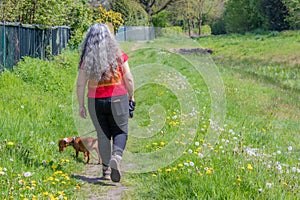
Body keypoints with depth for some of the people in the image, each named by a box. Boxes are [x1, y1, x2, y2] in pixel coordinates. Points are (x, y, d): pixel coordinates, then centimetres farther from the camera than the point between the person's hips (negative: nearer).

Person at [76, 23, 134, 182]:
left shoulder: (87, 59, -1)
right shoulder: (118, 55, -2)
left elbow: (80, 84, 0)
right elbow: (128, 79, -3)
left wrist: (81, 105, 7)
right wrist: (131, 97, 10)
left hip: (95, 102, 1)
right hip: (118, 99, -1)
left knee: (103, 134, 12)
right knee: (120, 132, 9)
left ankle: (106, 169, 15)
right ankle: (116, 156, -19)